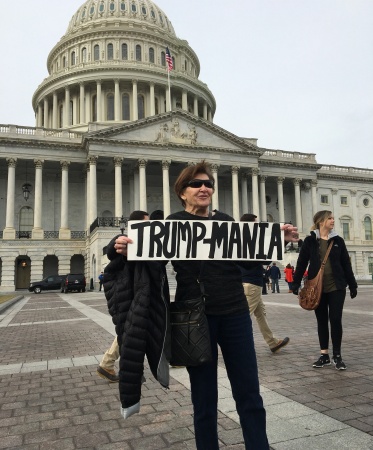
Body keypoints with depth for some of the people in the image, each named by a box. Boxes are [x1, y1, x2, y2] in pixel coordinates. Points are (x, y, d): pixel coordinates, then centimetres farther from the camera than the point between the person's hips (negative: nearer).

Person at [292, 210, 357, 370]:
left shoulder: (338, 240, 5)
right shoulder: (310, 241, -1)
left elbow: (346, 264, 8)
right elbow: (301, 263, 0)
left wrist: (352, 285, 7)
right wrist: (296, 284, -4)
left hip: (336, 287, 1)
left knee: (335, 320, -2)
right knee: (322, 321, 9)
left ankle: (337, 355, 12)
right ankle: (324, 355, 20)